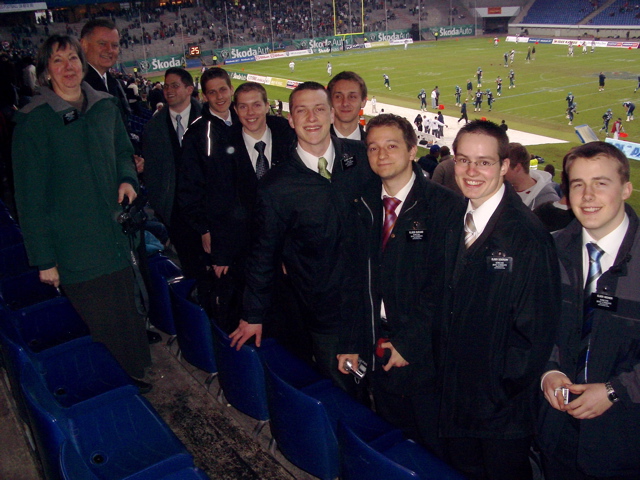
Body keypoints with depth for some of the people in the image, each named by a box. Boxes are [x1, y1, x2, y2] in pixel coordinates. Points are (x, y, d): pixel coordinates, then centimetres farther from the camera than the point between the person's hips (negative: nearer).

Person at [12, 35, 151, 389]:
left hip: (115, 236, 4)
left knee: (126, 310, 14)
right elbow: (30, 197, -9)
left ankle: (134, 372, 37)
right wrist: (44, 259, -9)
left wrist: (127, 178, -5)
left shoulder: (106, 106, 3)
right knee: (100, 322, 6)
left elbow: (123, 152, 20)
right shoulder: (33, 121, -11)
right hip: (74, 247, -4)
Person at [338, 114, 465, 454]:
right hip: (379, 352, 5)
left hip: (426, 354, -4)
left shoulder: (445, 206, -11)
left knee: (436, 449, 13)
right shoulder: (363, 207, 6)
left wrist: (409, 343, -15)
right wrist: (353, 343, 2)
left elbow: (443, 284, -15)